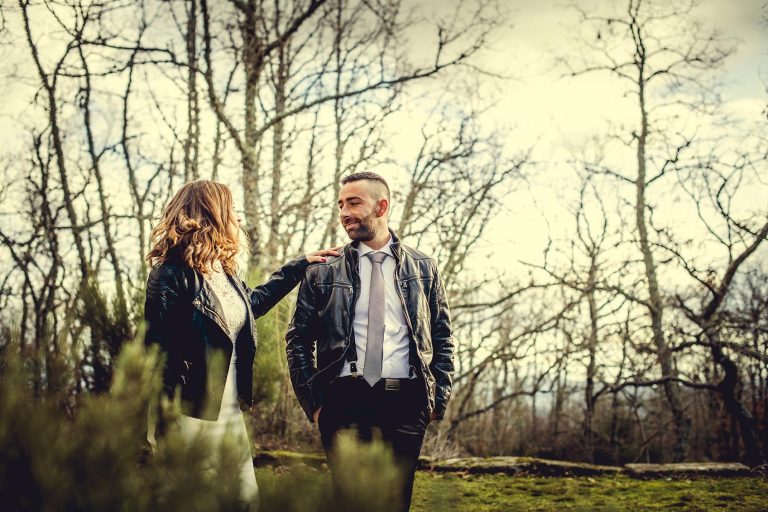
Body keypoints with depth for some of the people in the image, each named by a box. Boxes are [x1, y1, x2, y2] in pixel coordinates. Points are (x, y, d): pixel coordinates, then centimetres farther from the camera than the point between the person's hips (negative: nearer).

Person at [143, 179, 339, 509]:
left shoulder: (224, 271, 12)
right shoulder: (172, 274, -13)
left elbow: (253, 303, 34)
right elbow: (157, 352, -16)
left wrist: (299, 266, 36)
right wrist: (165, 427, -20)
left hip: (230, 416, 8)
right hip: (190, 417, -8)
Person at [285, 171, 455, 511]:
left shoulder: (423, 270, 10)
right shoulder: (322, 274, 7)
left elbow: (442, 340, 12)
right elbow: (298, 341, 8)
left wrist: (438, 399, 3)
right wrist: (312, 401, -1)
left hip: (406, 406, 1)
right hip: (344, 403, 0)